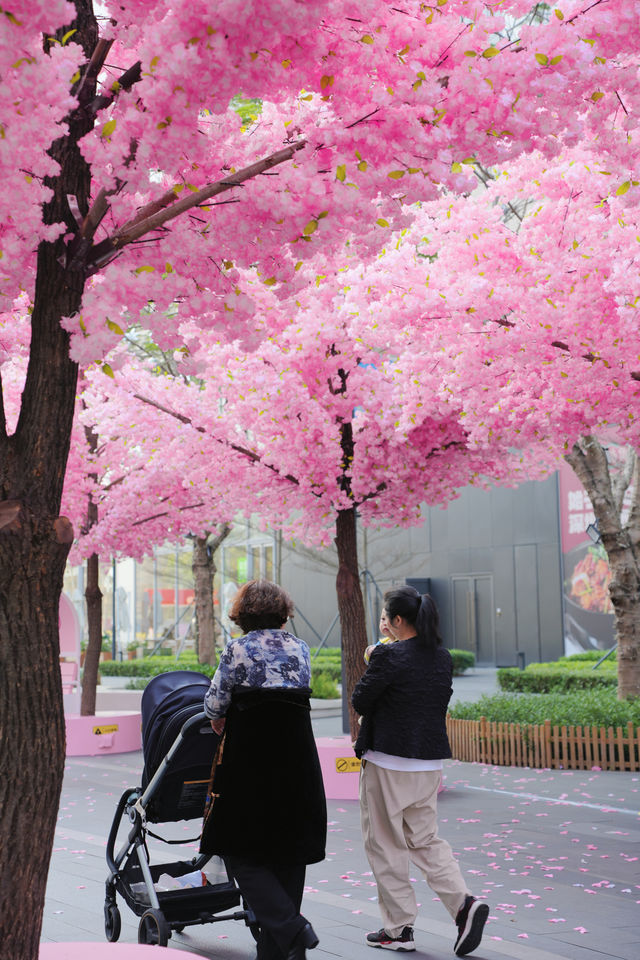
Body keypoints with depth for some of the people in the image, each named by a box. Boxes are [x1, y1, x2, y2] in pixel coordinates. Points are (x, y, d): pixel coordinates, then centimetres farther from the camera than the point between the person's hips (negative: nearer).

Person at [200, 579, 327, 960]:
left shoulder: (238, 650, -7)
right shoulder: (300, 648, 7)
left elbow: (215, 704, -1)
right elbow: (301, 693, 13)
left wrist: (220, 720, 22)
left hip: (251, 759, -5)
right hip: (298, 758, 5)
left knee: (242, 852, 5)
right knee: (289, 853, 12)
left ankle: (292, 929, -12)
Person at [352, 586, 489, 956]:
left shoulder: (389, 656, -17)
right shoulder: (443, 658, 5)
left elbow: (360, 702, -10)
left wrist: (370, 669, 6)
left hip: (388, 764, -7)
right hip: (430, 762, 7)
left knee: (386, 845, 8)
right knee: (425, 840, 17)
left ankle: (399, 928, 14)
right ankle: (465, 904, -1)